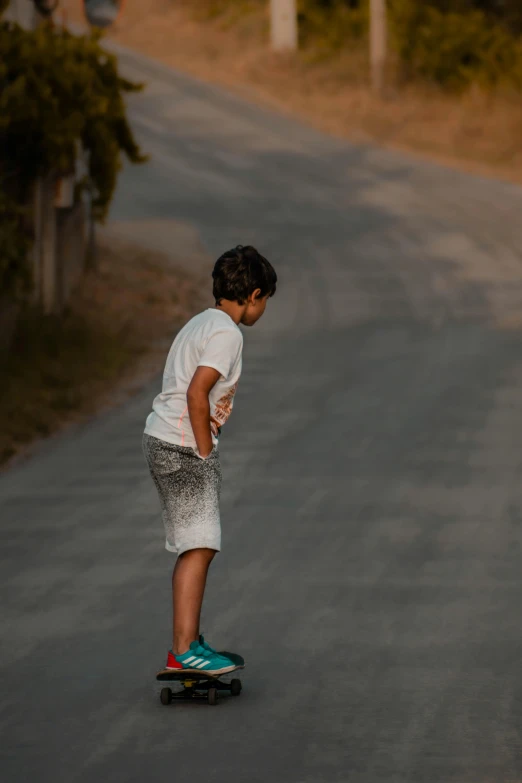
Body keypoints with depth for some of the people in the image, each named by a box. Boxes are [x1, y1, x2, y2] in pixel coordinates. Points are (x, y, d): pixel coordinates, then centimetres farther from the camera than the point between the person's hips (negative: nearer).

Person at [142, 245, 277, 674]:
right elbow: (197, 393, -22)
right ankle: (184, 651, -16)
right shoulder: (227, 333, -13)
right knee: (198, 548, -12)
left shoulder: (202, 324, 17)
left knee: (197, 547, 16)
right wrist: (205, 452, -15)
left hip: (163, 441, 10)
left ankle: (190, 641, 22)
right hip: (183, 447, -10)